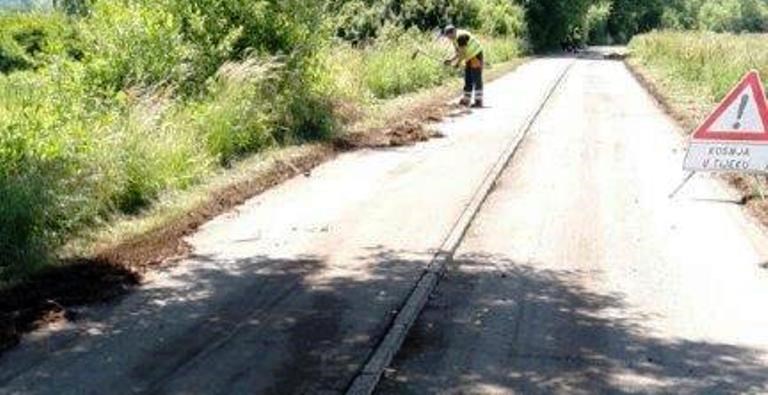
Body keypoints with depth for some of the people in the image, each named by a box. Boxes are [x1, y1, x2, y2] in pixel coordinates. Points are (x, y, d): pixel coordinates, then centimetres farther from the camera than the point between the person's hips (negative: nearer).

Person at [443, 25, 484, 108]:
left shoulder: (460, 36, -22)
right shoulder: (454, 39, 9)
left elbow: (463, 53, -22)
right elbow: (458, 53, 15)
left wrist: (458, 63, -12)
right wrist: (450, 60, 2)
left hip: (476, 56, -10)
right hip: (469, 58, 10)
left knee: (476, 80, -10)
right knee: (468, 80, 12)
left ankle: (478, 101, -10)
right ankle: (466, 100, 18)